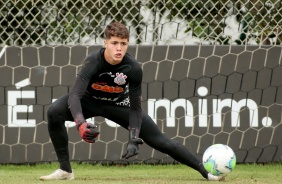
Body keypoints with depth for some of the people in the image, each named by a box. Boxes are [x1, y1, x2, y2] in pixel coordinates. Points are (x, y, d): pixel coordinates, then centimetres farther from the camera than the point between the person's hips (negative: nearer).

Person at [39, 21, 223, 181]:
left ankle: (204, 171, 6)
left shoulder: (134, 68, -27)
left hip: (119, 105, 1)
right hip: (90, 100, -1)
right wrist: (81, 124, -60)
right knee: (55, 112, -30)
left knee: (159, 140, -7)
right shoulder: (93, 62, -34)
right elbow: (75, 96, -43)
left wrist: (133, 140, -29)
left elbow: (135, 108, -17)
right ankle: (65, 170, -17)